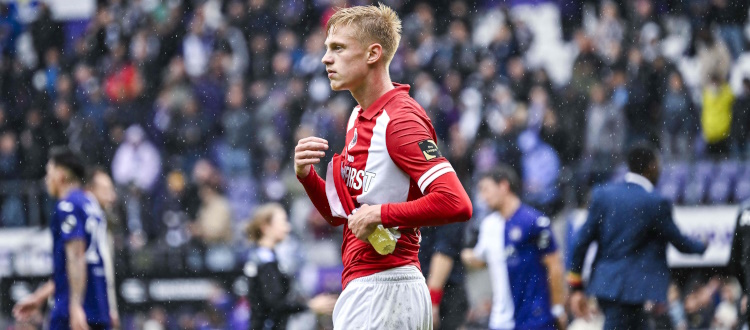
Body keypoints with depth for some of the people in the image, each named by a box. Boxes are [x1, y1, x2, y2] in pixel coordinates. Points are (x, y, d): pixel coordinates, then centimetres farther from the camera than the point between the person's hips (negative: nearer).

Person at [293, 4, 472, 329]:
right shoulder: (358, 117, 16)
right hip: (360, 288, 10)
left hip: (384, 290, -10)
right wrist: (307, 175, 3)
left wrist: (381, 214, -19)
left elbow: (456, 204, -25)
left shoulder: (400, 119, -13)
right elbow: (340, 214, 21)